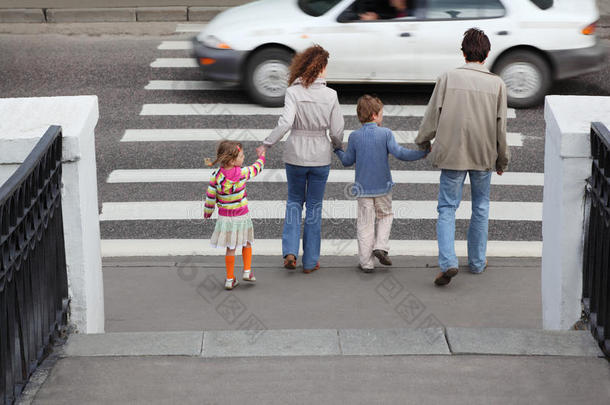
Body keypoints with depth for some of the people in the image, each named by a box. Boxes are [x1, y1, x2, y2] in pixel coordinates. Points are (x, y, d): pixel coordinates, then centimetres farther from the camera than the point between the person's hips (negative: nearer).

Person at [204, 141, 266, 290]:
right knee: (246, 243, 21)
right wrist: (261, 157, 25)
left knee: (230, 248, 11)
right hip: (242, 215, -2)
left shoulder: (216, 176, -11)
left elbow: (210, 197, -5)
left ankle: (230, 279, 14)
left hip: (224, 216, 2)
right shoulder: (242, 173, -15)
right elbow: (255, 169, 5)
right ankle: (247, 271, 18)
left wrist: (207, 212, 13)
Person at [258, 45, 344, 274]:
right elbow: (337, 131, -4)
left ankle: (290, 251, 4)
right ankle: (310, 261, 16)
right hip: (320, 156, 0)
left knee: (294, 201, 19)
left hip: (295, 155, 0)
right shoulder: (330, 95, -8)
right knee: (314, 206, 11)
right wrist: (336, 146, 17)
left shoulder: (294, 92, -11)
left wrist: (267, 144, -11)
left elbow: (285, 123, -22)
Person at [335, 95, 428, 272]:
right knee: (385, 215, 21)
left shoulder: (354, 136, -3)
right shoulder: (385, 133, -9)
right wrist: (422, 153, -7)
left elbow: (347, 161, 5)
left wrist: (338, 150, 24)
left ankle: (366, 262, 5)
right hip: (382, 185, -1)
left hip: (363, 188, 1)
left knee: (365, 224, 5)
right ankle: (381, 246, 1)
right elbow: (399, 153, -16)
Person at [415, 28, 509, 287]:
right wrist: (502, 160, 13)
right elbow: (501, 127, 1)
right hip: (484, 156, 2)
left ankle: (448, 262, -12)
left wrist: (422, 142, 16)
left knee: (447, 207, 5)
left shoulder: (448, 79, -7)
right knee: (480, 207, 17)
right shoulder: (497, 84, -3)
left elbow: (433, 115, -3)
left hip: (452, 154, -1)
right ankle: (477, 262, 23)